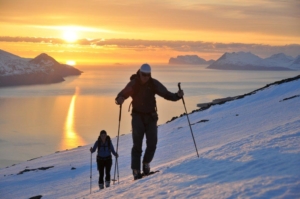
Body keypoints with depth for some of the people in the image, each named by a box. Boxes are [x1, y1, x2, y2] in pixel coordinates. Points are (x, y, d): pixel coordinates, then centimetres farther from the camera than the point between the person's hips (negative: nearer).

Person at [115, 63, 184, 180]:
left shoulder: (154, 84, -4)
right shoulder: (133, 84, -9)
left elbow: (166, 94, -1)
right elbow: (122, 95, -8)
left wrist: (177, 96, -18)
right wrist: (120, 99, -31)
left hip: (151, 116, 2)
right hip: (138, 116, -2)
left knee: (152, 144, -2)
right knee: (137, 145, -6)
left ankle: (146, 164, 23)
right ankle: (136, 170, -1)